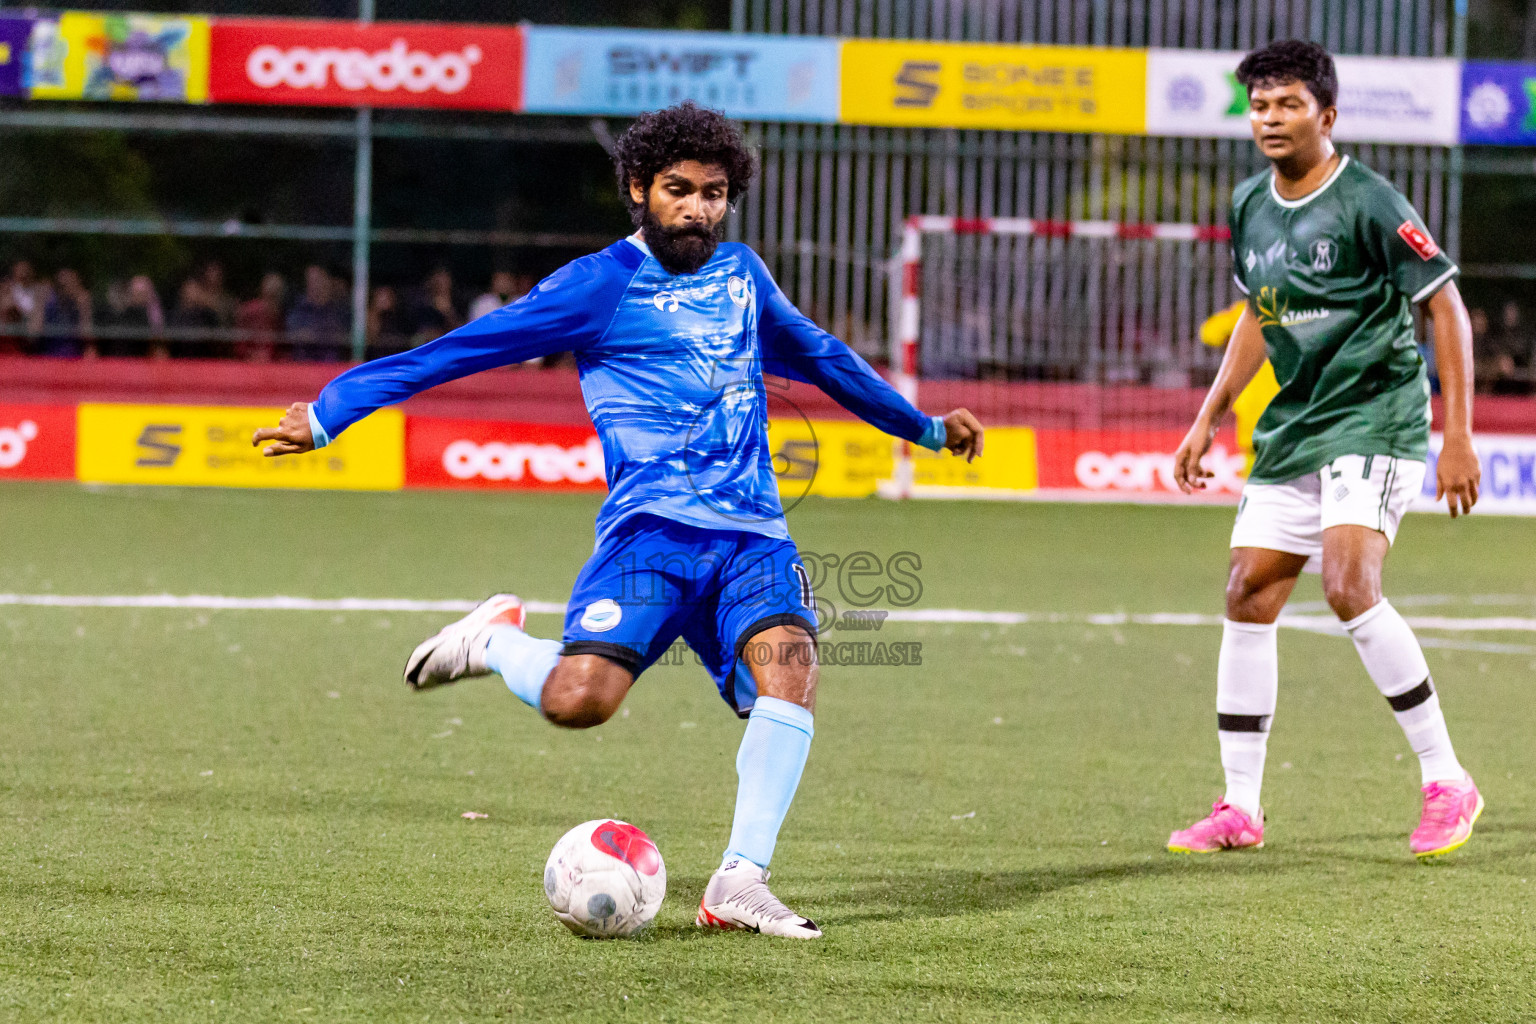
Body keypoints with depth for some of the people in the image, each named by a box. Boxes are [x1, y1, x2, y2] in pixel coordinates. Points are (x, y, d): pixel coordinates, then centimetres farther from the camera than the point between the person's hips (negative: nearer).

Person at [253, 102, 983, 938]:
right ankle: (496, 641, 12)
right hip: (652, 525, -4)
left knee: (788, 665, -25)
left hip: (752, 531, 4)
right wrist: (329, 412, 0)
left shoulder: (740, 273, 20)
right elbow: (457, 352, 3)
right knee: (578, 700, -24)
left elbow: (819, 357, 39)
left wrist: (923, 425, 49)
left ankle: (739, 883, -24)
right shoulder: (601, 285, 3)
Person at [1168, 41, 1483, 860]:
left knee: (1348, 586, -23)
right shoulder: (1251, 206, 8)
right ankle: (1239, 808, 11)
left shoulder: (1367, 202, -13)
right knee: (1247, 598, 2)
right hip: (1292, 427, 8)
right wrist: (1207, 420, 20)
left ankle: (1446, 783, -13)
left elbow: (1446, 308, -11)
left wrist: (1458, 435, -16)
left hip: (1375, 419, -7)